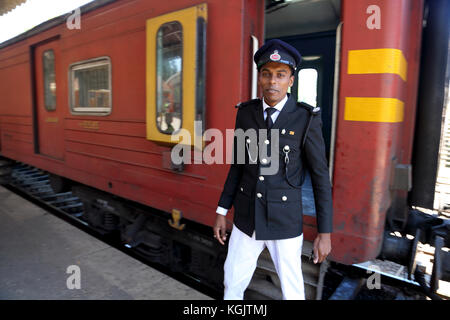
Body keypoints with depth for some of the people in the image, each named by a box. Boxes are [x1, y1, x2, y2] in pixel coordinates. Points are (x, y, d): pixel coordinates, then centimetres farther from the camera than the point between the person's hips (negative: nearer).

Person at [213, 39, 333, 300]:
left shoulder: (307, 119, -12)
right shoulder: (246, 113, -1)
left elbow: (320, 176, -7)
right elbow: (239, 164, 6)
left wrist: (325, 233, -7)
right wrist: (222, 212, 6)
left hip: (285, 220, -3)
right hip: (248, 217, 3)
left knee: (292, 290, 16)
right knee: (233, 283, 16)